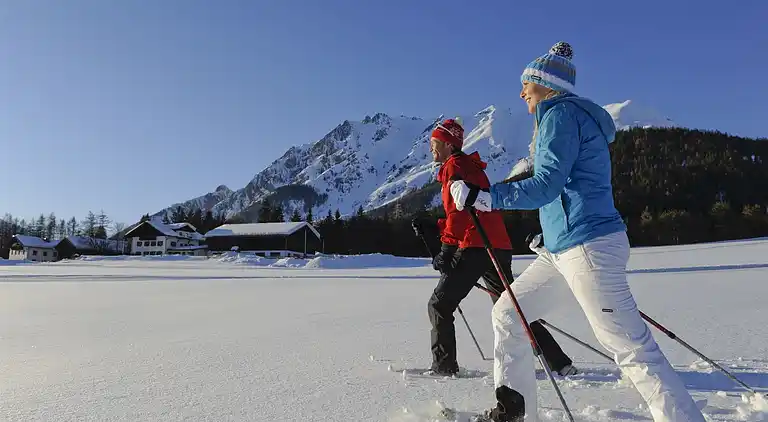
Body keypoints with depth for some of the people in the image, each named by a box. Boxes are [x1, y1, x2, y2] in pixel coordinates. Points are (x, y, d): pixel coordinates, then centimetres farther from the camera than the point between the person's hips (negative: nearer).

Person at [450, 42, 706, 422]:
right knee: (506, 314, 11)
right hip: (562, 248, 11)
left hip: (587, 246, -11)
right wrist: (546, 234, 29)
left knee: (630, 346, -7)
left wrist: (480, 196, -17)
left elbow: (546, 185, -19)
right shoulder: (568, 115, 21)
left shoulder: (561, 113, -9)